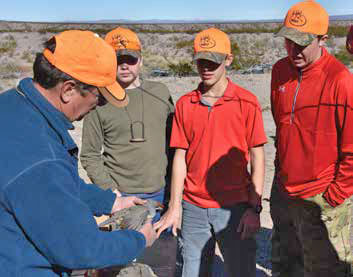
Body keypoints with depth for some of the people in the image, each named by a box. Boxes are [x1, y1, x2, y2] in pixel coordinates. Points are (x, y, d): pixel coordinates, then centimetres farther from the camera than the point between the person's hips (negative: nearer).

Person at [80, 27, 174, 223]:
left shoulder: (161, 92, 7)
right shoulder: (99, 102, -3)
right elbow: (90, 156, -1)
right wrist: (110, 189, -11)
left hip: (161, 193, 3)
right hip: (120, 196, -3)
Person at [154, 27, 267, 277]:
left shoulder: (247, 102, -4)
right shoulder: (184, 104, 4)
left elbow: (257, 157, -3)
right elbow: (180, 156, 5)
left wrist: (254, 208, -8)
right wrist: (175, 206, 2)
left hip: (235, 207, -2)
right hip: (193, 208, 3)